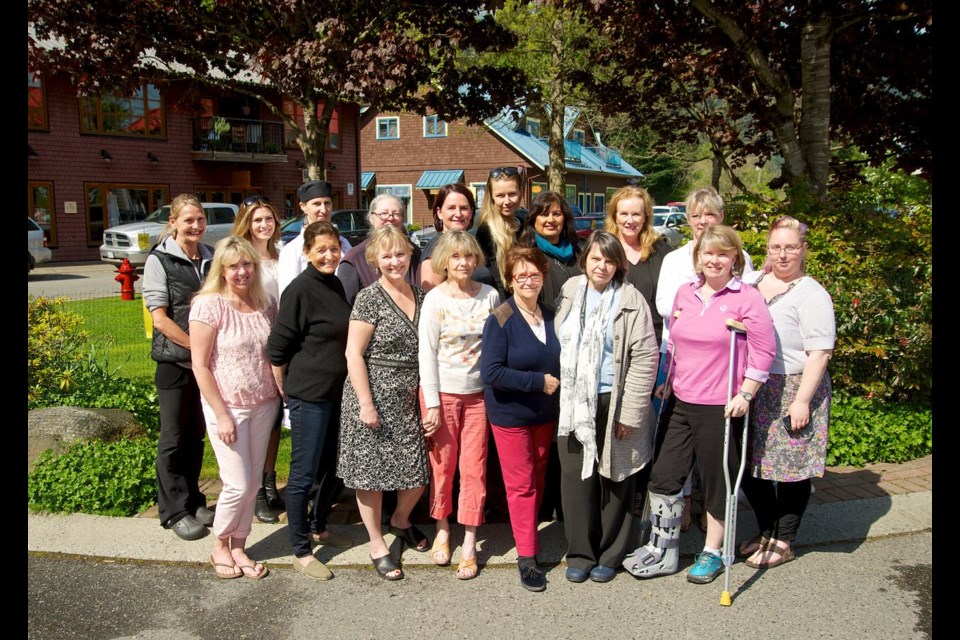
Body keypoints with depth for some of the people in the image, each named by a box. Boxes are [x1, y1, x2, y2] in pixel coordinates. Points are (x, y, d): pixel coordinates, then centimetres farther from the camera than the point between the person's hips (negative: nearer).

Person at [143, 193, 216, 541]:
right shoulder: (159, 261, -7)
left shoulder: (211, 259, 7)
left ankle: (192, 500, 27)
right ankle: (175, 510, 16)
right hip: (175, 361, -4)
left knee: (196, 434, 14)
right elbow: (160, 318, -12)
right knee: (174, 438, 4)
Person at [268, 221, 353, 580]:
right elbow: (278, 346, -14)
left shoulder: (336, 286, 8)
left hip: (336, 391, 8)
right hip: (308, 394, -8)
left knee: (332, 465, 18)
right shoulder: (300, 289, -15)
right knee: (304, 473, 2)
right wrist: (285, 391, -7)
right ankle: (301, 552, 14)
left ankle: (319, 527, 38)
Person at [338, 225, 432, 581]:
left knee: (419, 471, 6)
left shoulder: (420, 296, 8)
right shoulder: (370, 298, -9)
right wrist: (366, 403, -16)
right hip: (374, 397, -5)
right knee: (371, 472, 5)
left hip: (409, 401, 5)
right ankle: (377, 545, 24)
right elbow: (354, 353, -12)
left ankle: (400, 521, 37)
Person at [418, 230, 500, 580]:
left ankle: (470, 543, 15)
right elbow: (427, 354, -7)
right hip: (442, 393, -2)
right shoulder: (435, 298, -6)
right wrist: (432, 404, -10)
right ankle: (442, 530, 30)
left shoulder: (490, 295, 1)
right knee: (442, 465, 8)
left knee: (474, 468, 4)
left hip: (478, 393, 2)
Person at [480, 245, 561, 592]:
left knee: (538, 481, 16)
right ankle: (526, 556, 10)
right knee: (521, 485, 0)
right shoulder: (500, 320, -15)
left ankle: (529, 534, 35)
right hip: (509, 414, -5)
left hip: (545, 413, 6)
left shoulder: (551, 317, 3)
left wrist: (557, 382, -5)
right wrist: (538, 381, -22)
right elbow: (491, 372, -21)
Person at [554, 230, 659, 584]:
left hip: (614, 402, -3)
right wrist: (559, 391, 9)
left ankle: (610, 554, 25)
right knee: (575, 477, 6)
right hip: (575, 403, 4)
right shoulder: (569, 292, 5)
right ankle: (580, 553, 22)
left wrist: (629, 413, -12)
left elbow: (645, 358, -10)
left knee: (614, 479, 9)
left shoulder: (631, 300, -8)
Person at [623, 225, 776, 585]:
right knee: (663, 476, 6)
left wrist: (744, 395, -12)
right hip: (679, 403, 5)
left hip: (721, 407, -5)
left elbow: (764, 352, -8)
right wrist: (666, 382, 15)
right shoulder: (685, 293, 8)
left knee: (716, 481, 9)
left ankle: (712, 553, 28)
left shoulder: (748, 299, -8)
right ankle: (662, 552, 21)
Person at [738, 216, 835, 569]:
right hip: (752, 391, 6)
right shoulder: (751, 283, 11)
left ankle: (784, 542, 20)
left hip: (792, 394, -6)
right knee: (749, 465, 10)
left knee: (791, 470, 3)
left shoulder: (811, 294, -7)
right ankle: (766, 530, 30)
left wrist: (802, 400, -16)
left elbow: (820, 352, -12)